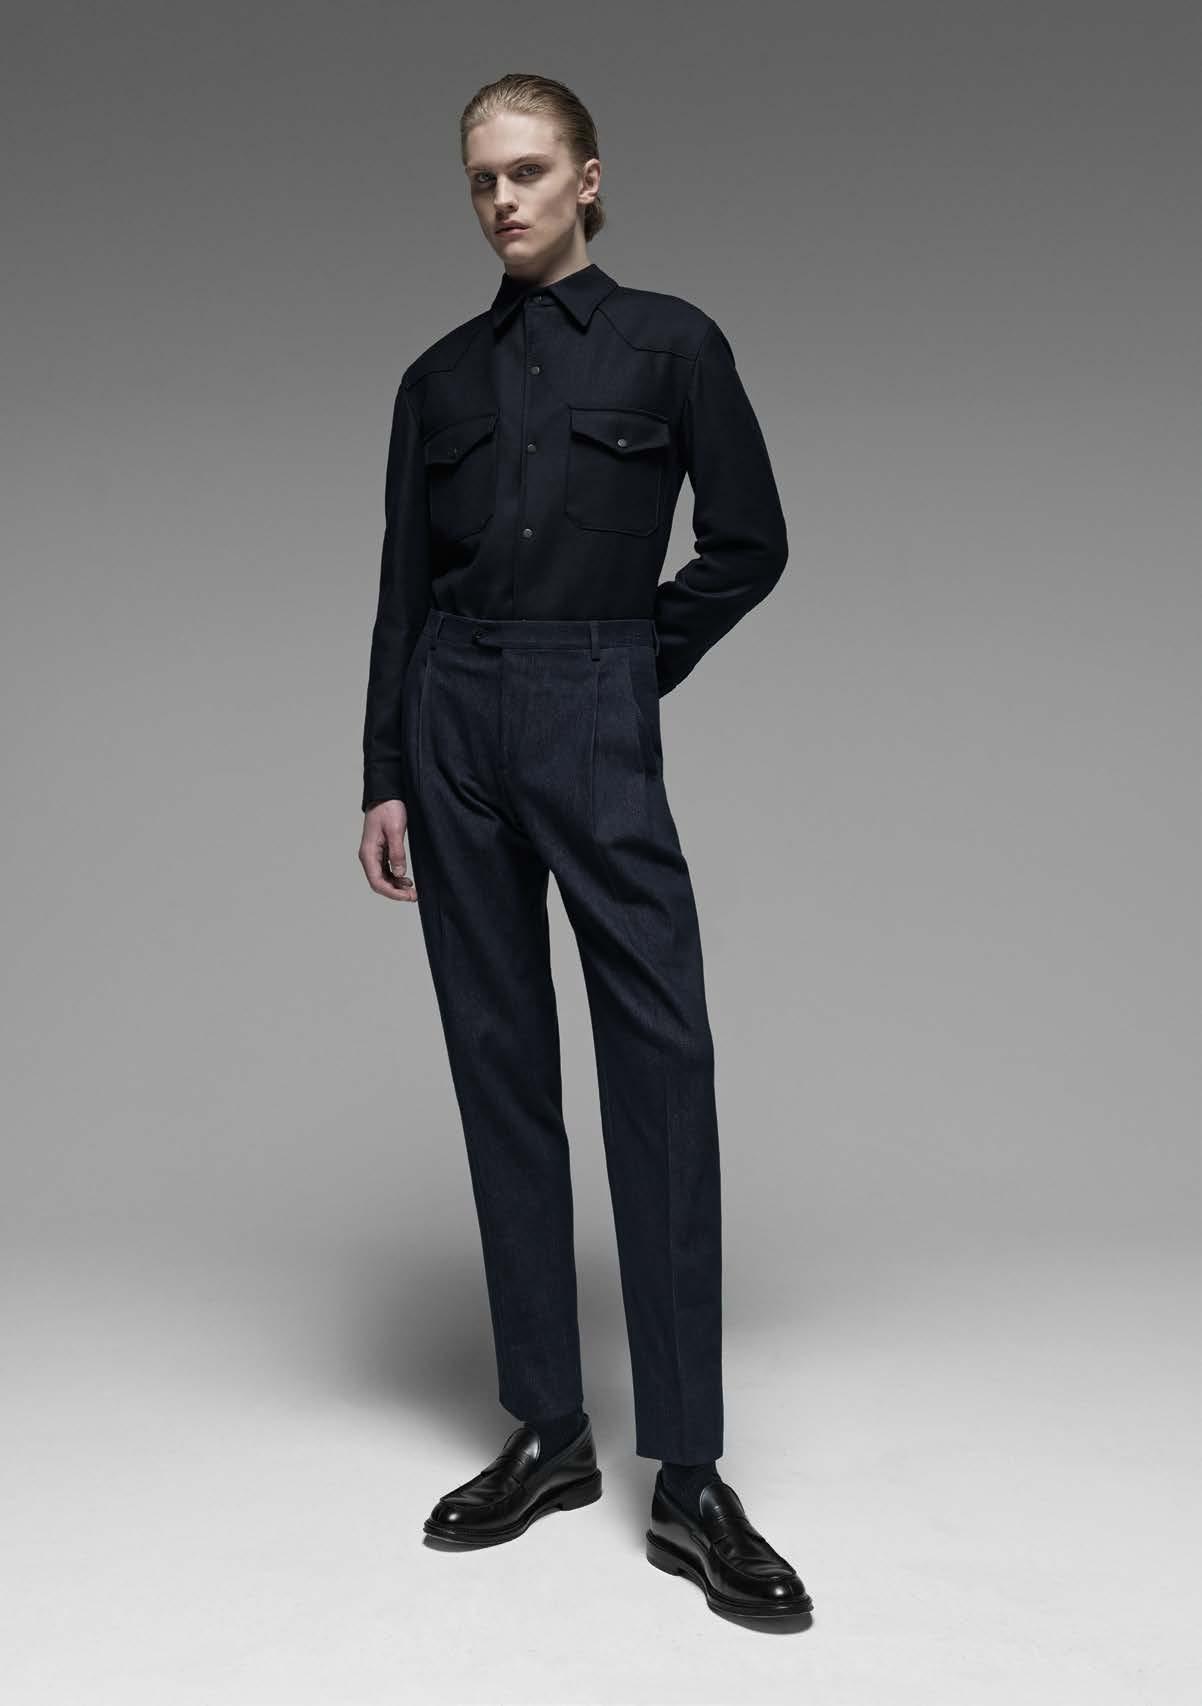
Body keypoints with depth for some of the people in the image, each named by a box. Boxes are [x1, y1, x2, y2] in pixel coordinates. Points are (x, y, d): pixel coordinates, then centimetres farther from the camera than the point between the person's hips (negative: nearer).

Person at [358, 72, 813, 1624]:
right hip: (454, 722, 4)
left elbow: (749, 543, 5)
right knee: (501, 1064, 4)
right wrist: (383, 778, 4)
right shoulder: (440, 375, 13)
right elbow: (403, 588, 11)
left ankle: (688, 1478, -4)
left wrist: (630, 667, 4)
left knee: (660, 1057, -10)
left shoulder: (668, 342, 5)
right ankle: (549, 1432, 15)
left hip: (594, 724, -3)